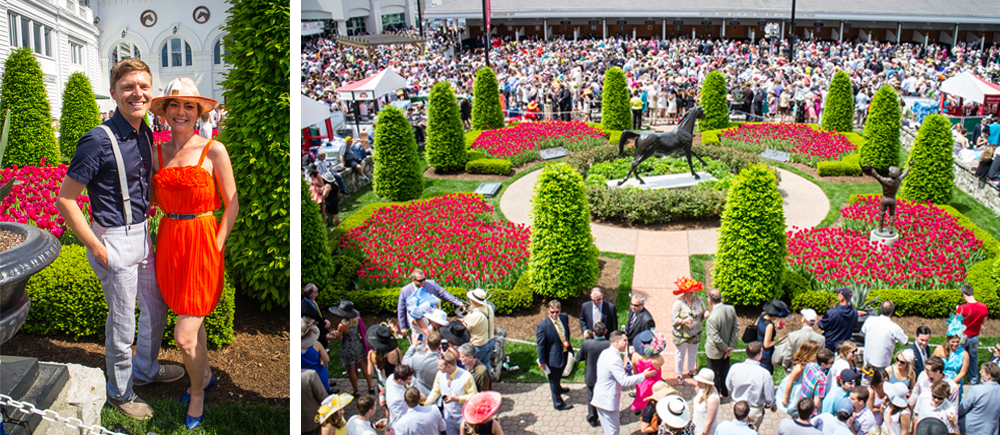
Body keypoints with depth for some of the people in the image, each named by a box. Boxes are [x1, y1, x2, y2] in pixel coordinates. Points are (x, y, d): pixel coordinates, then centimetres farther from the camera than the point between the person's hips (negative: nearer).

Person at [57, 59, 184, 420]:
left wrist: (147, 227, 9)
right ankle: (119, 392, 27)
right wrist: (97, 249, -17)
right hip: (115, 240, -7)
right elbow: (64, 200, -18)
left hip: (143, 234, 8)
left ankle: (145, 369, 43)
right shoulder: (99, 140, -21)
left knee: (156, 307, 21)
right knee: (123, 323, 6)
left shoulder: (145, 134, 2)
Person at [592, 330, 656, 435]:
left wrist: (623, 368, 15)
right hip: (607, 401, -10)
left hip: (602, 397, 10)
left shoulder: (606, 353, 6)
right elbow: (624, 381, -26)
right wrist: (643, 375, -21)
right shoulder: (614, 359, -25)